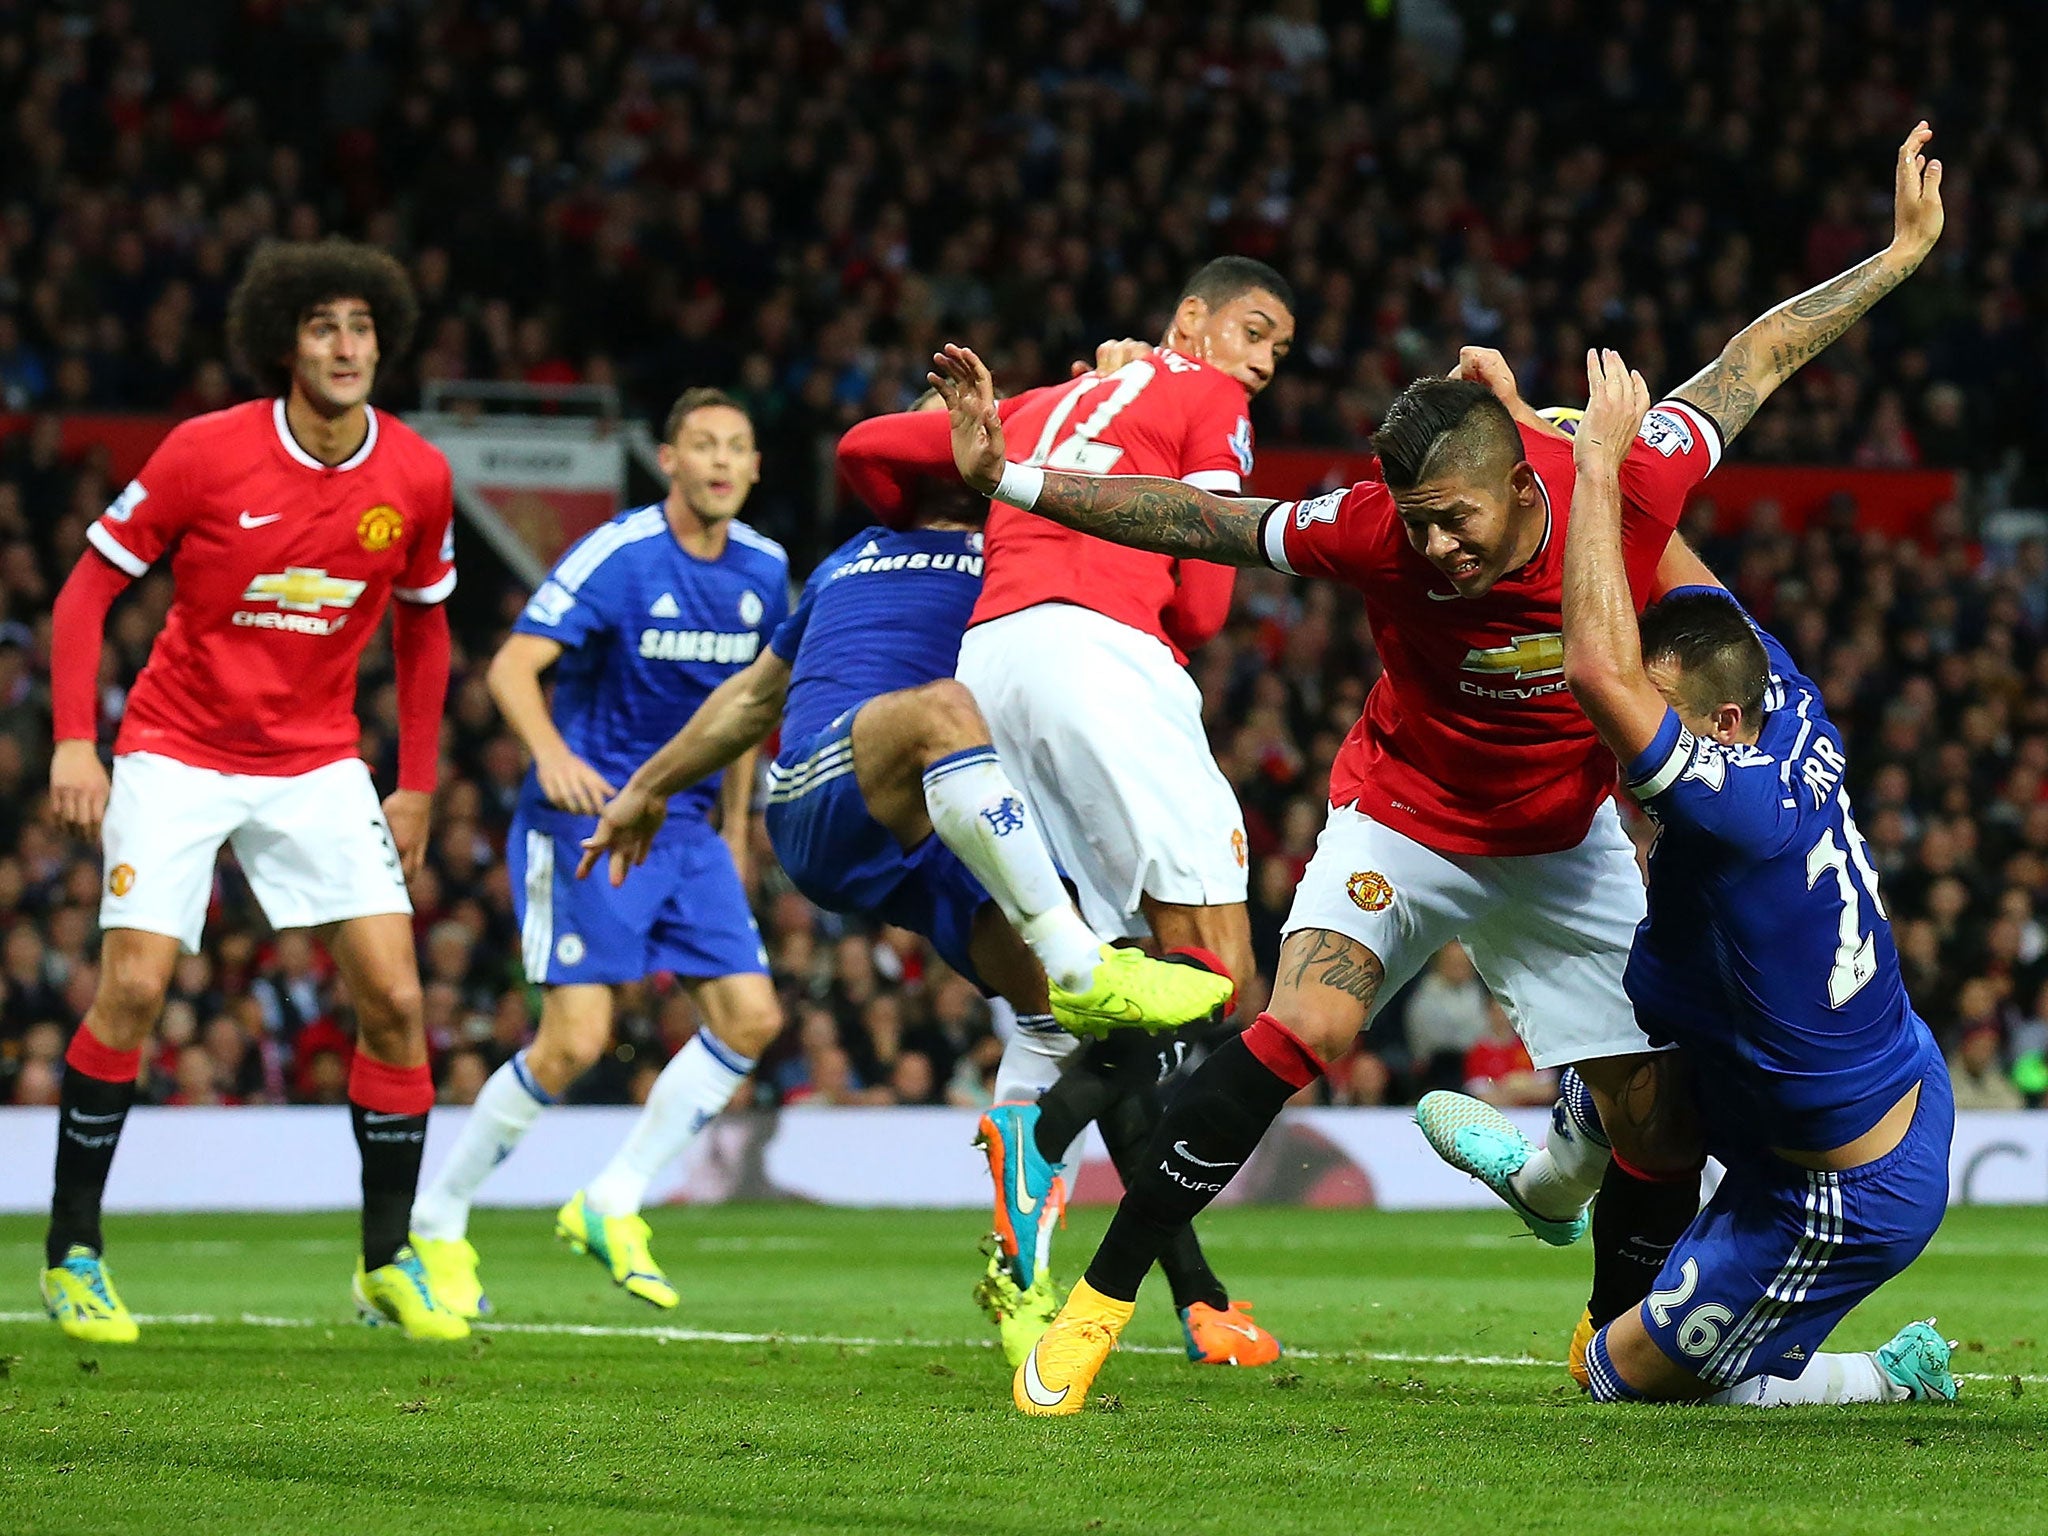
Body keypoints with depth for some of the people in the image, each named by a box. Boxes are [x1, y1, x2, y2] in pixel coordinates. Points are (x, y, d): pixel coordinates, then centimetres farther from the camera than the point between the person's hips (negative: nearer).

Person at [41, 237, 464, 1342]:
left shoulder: (415, 478, -4)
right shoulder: (205, 453, -14)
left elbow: (422, 629, 12)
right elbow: (89, 585, -5)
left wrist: (416, 787, 10)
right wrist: (72, 738, -14)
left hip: (318, 764, 3)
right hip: (177, 752, -3)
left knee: (393, 998, -8)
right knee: (132, 987, -14)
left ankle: (389, 1263, 6)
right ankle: (72, 1254, 1)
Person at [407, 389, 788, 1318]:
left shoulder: (762, 571, 6)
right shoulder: (619, 556, -14)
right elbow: (513, 665, -22)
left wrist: (734, 832, 20)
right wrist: (553, 754, -40)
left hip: (685, 823, 7)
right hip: (585, 816, -7)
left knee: (750, 1017, -5)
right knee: (576, 1040, -14)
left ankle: (611, 1207, 7)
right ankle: (435, 1224, 3)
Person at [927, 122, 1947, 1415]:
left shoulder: (1626, 494, -26)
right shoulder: (1380, 531, -28)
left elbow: (1757, 358, -11)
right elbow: (1199, 520, -17)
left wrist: (1904, 253, -2)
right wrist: (1012, 479, -22)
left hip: (1566, 844, 3)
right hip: (1405, 819, -3)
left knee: (1664, 1116, -1)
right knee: (1309, 1025, -27)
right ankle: (1097, 1305, -21)